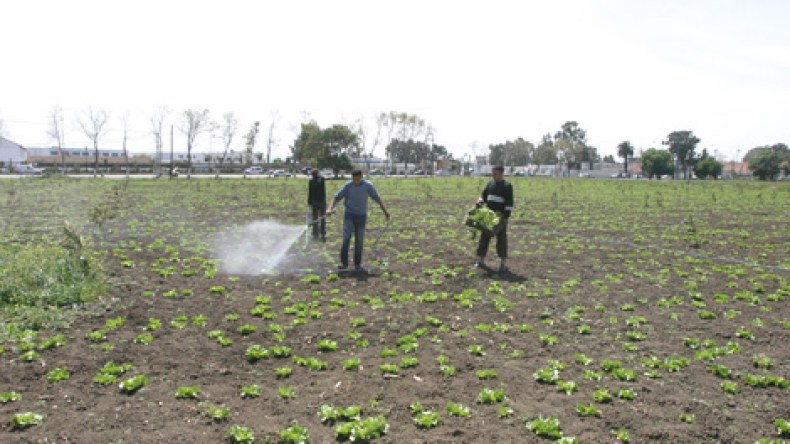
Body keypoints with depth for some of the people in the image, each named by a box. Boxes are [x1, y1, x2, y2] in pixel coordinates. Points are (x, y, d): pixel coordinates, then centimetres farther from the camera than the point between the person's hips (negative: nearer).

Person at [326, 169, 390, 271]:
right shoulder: (348, 185, -9)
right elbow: (337, 197, -9)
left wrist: (385, 211, 4)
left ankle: (357, 264, 12)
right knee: (346, 238, -14)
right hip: (349, 215, -1)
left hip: (361, 216, 1)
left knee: (359, 241, 3)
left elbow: (377, 198, 3)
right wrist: (330, 209, -25)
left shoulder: (368, 185, -7)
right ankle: (344, 262, -9)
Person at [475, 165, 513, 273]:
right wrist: (479, 204, 1)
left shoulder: (507, 186, -5)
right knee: (484, 237, 7)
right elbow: (483, 196, 19)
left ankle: (503, 264, 5)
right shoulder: (490, 184, 11)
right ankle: (481, 260, 16)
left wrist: (506, 216, -16)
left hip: (501, 217, -5)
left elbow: (509, 203, -9)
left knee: (501, 239, -1)